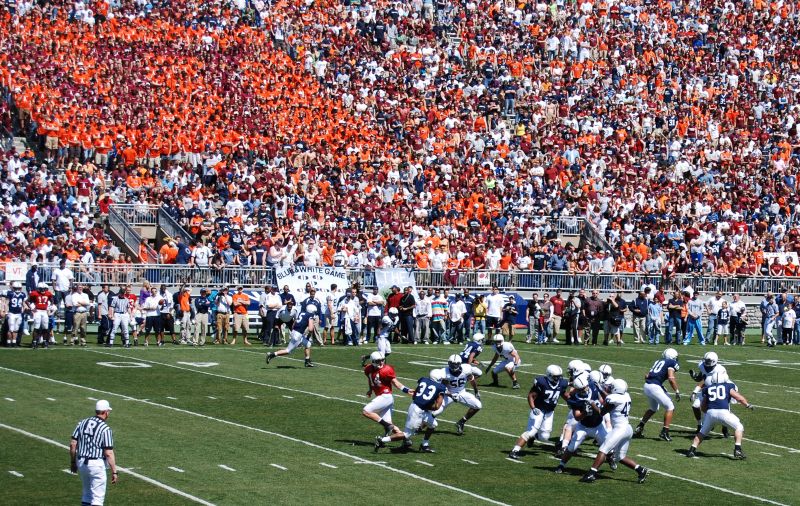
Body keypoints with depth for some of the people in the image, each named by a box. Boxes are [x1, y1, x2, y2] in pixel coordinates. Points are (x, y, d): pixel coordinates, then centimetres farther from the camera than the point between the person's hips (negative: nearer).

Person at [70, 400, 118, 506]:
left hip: (81, 462, 6)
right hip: (96, 464, -6)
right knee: (97, 497, -2)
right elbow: (108, 453, -15)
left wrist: (73, 462, 16)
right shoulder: (106, 429, -12)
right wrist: (114, 472, -10)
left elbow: (72, 444, 5)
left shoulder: (82, 423, 5)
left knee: (87, 493, 21)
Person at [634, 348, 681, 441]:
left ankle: (639, 427, 26)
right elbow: (671, 378, -11)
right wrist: (677, 392, -4)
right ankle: (665, 432, 2)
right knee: (670, 408, 6)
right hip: (655, 387, -8)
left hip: (646, 386, 8)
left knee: (653, 408, 29)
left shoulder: (658, 362, 22)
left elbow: (647, 376, 19)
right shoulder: (671, 363, 1)